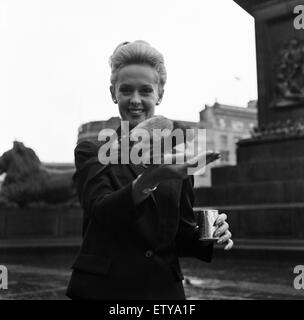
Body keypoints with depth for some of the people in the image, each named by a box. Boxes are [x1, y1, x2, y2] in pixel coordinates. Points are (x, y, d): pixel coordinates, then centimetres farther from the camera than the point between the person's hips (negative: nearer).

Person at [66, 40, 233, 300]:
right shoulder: (91, 152, -1)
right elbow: (100, 209, -19)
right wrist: (146, 181, -35)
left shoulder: (178, 157, 6)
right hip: (103, 289, -2)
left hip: (164, 289, 2)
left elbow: (180, 235, 8)